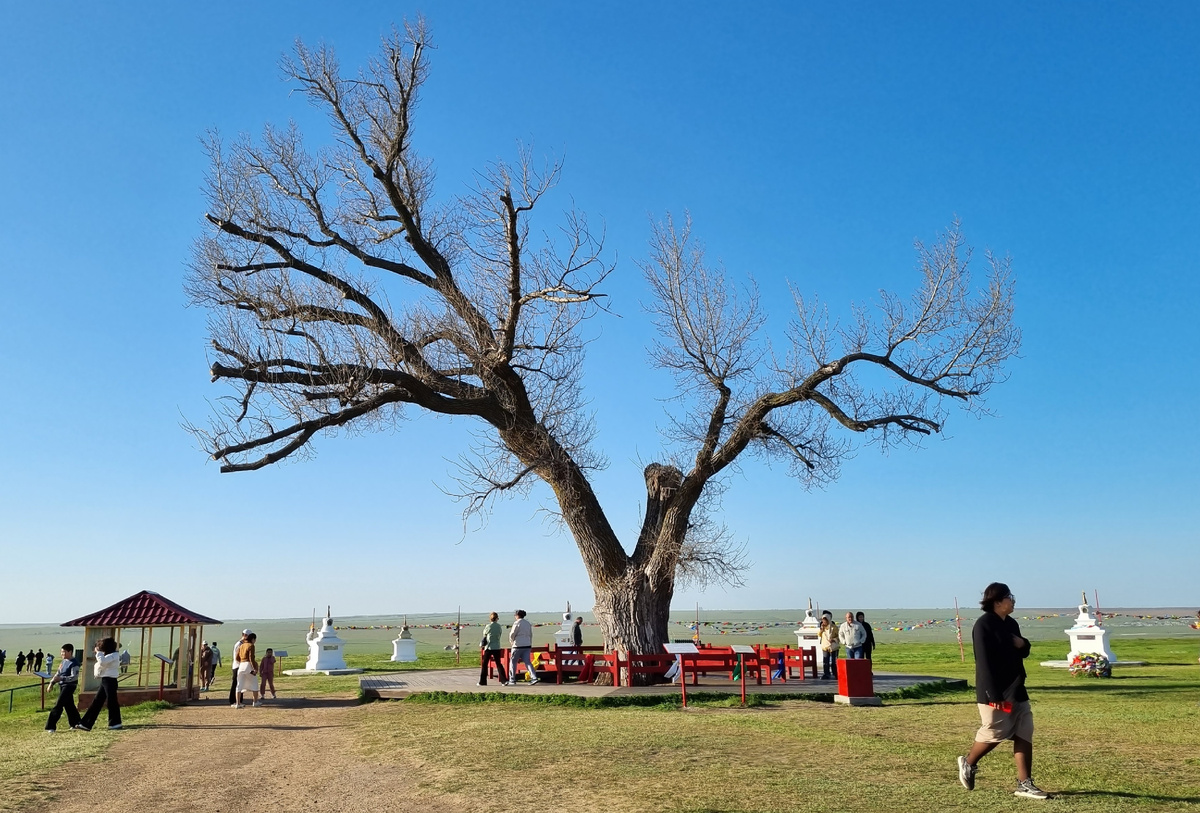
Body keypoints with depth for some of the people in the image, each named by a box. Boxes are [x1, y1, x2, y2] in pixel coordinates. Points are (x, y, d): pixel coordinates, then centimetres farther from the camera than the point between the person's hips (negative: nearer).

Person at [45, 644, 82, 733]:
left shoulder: (74, 663, -15)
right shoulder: (64, 661, 12)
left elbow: (74, 677, -21)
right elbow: (58, 673, 20)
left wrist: (61, 678, -27)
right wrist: (52, 683, 11)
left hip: (69, 686, -9)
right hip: (62, 685, 9)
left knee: (58, 705, -11)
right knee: (68, 705, 14)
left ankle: (51, 726, -8)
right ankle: (75, 723, 24)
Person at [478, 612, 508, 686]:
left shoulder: (488, 626, -9)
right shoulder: (499, 627, 1)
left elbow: (484, 634, 6)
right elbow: (500, 634, 9)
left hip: (489, 647, -3)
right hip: (497, 647, 3)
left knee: (484, 664, 7)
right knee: (498, 664, 8)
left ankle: (482, 681, 9)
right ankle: (504, 680, -2)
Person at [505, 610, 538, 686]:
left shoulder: (517, 623, -8)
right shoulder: (528, 623, 13)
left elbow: (512, 634, -9)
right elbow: (530, 635, 17)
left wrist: (511, 642, 9)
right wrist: (530, 644, 21)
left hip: (518, 645, -6)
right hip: (527, 645, 6)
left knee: (513, 662, 6)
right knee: (527, 662, 4)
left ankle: (512, 680, 8)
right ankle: (534, 677, -11)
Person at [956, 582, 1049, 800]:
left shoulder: (1011, 624, 11)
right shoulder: (983, 625, -16)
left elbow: (1023, 653, 23)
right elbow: (984, 662, -20)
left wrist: (1023, 644, -3)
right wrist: (994, 695, -23)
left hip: (1016, 691, 9)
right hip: (995, 693, -9)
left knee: (1024, 735, 5)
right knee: (993, 734, 0)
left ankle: (1024, 784, 10)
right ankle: (967, 763, 23)